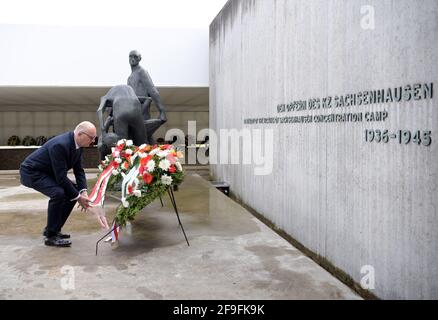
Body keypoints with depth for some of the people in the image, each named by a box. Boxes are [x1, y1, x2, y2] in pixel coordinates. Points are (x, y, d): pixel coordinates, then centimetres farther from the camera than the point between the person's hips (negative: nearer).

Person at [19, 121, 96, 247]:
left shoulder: (77, 143, -6)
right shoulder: (60, 145, -33)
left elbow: (79, 170, -1)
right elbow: (61, 177, -32)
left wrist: (83, 191, -14)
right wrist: (78, 197, -25)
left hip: (48, 172, 10)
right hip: (31, 172, -10)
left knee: (74, 191, 3)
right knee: (58, 193, -30)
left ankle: (52, 229, 15)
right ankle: (51, 236, -13)